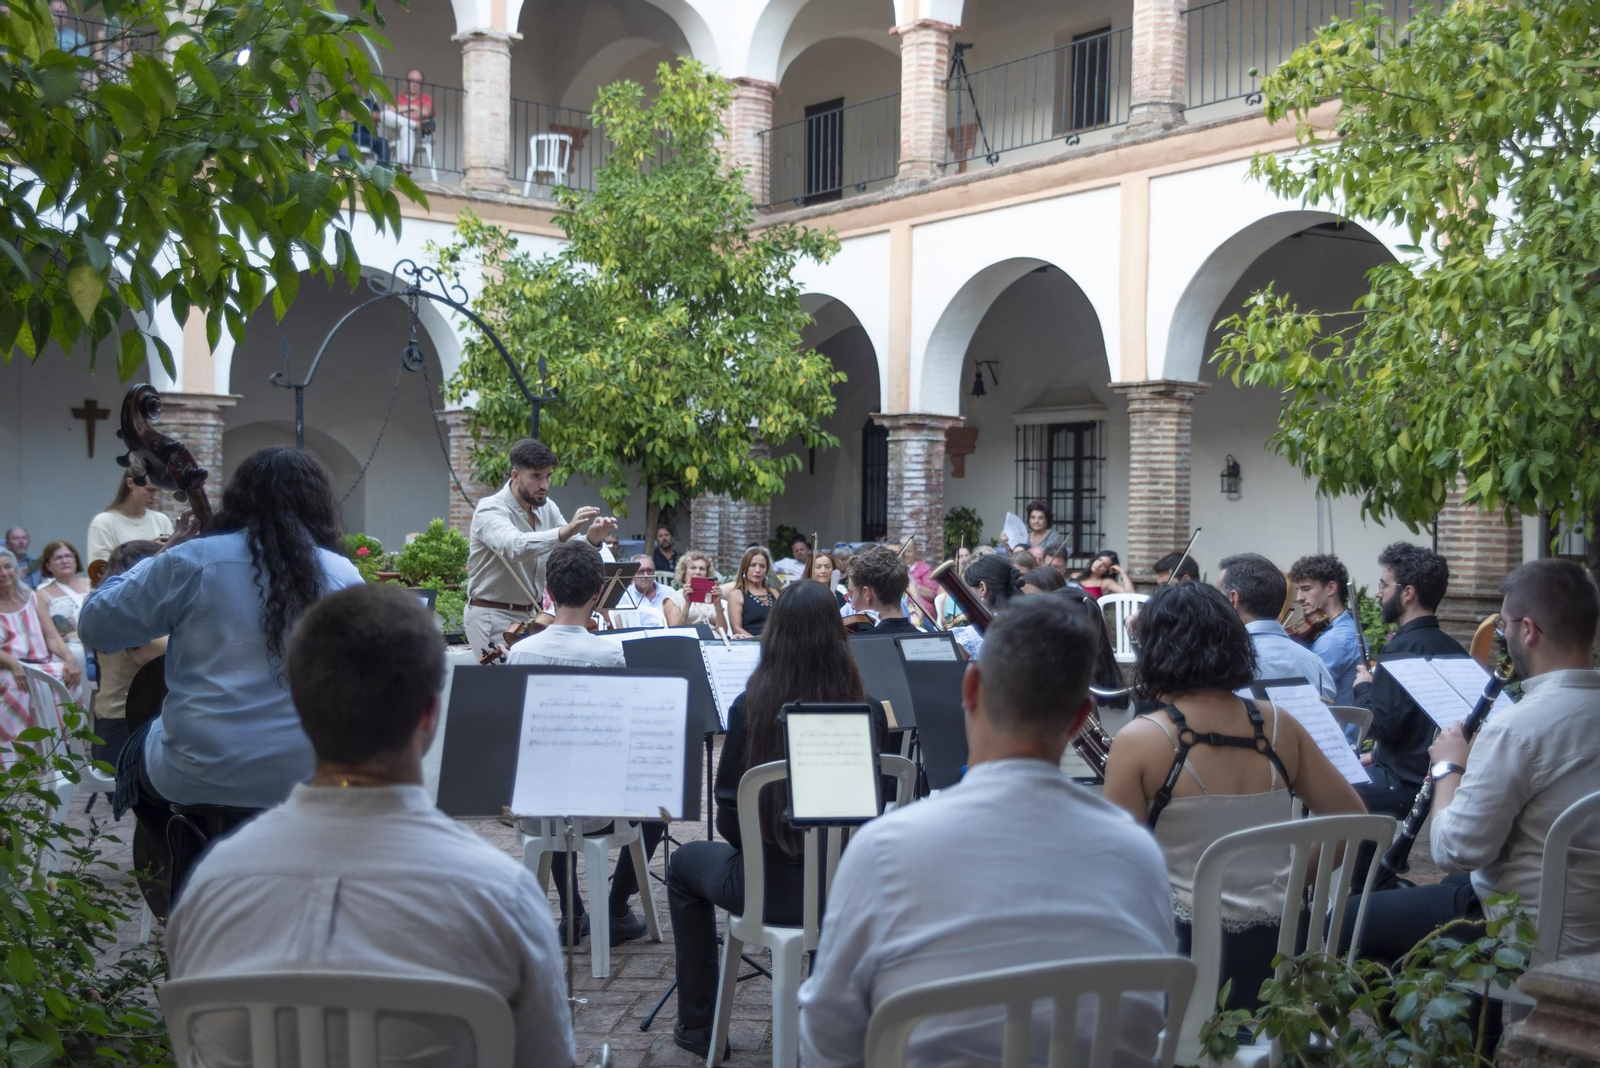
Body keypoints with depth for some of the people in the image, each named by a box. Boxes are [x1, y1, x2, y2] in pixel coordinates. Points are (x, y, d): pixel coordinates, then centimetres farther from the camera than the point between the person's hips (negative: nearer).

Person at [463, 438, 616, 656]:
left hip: (531, 614, 6)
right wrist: (565, 531, -49)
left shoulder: (547, 508, 4)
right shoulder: (490, 510, -16)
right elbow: (514, 547, -37)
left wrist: (591, 539, -26)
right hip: (493, 617, -6)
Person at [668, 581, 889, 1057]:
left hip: (771, 888, -2)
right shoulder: (869, 713, -10)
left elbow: (729, 817, -6)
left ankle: (699, 1024, 30)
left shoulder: (750, 709, -16)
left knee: (685, 863, 29)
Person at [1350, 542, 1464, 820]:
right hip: (1439, 778, 9)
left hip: (1407, 784, -9)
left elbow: (1380, 725, -22)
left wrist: (1363, 688, -4)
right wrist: (1376, 755, 17)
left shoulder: (1402, 648, -19)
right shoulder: (1452, 648, 8)